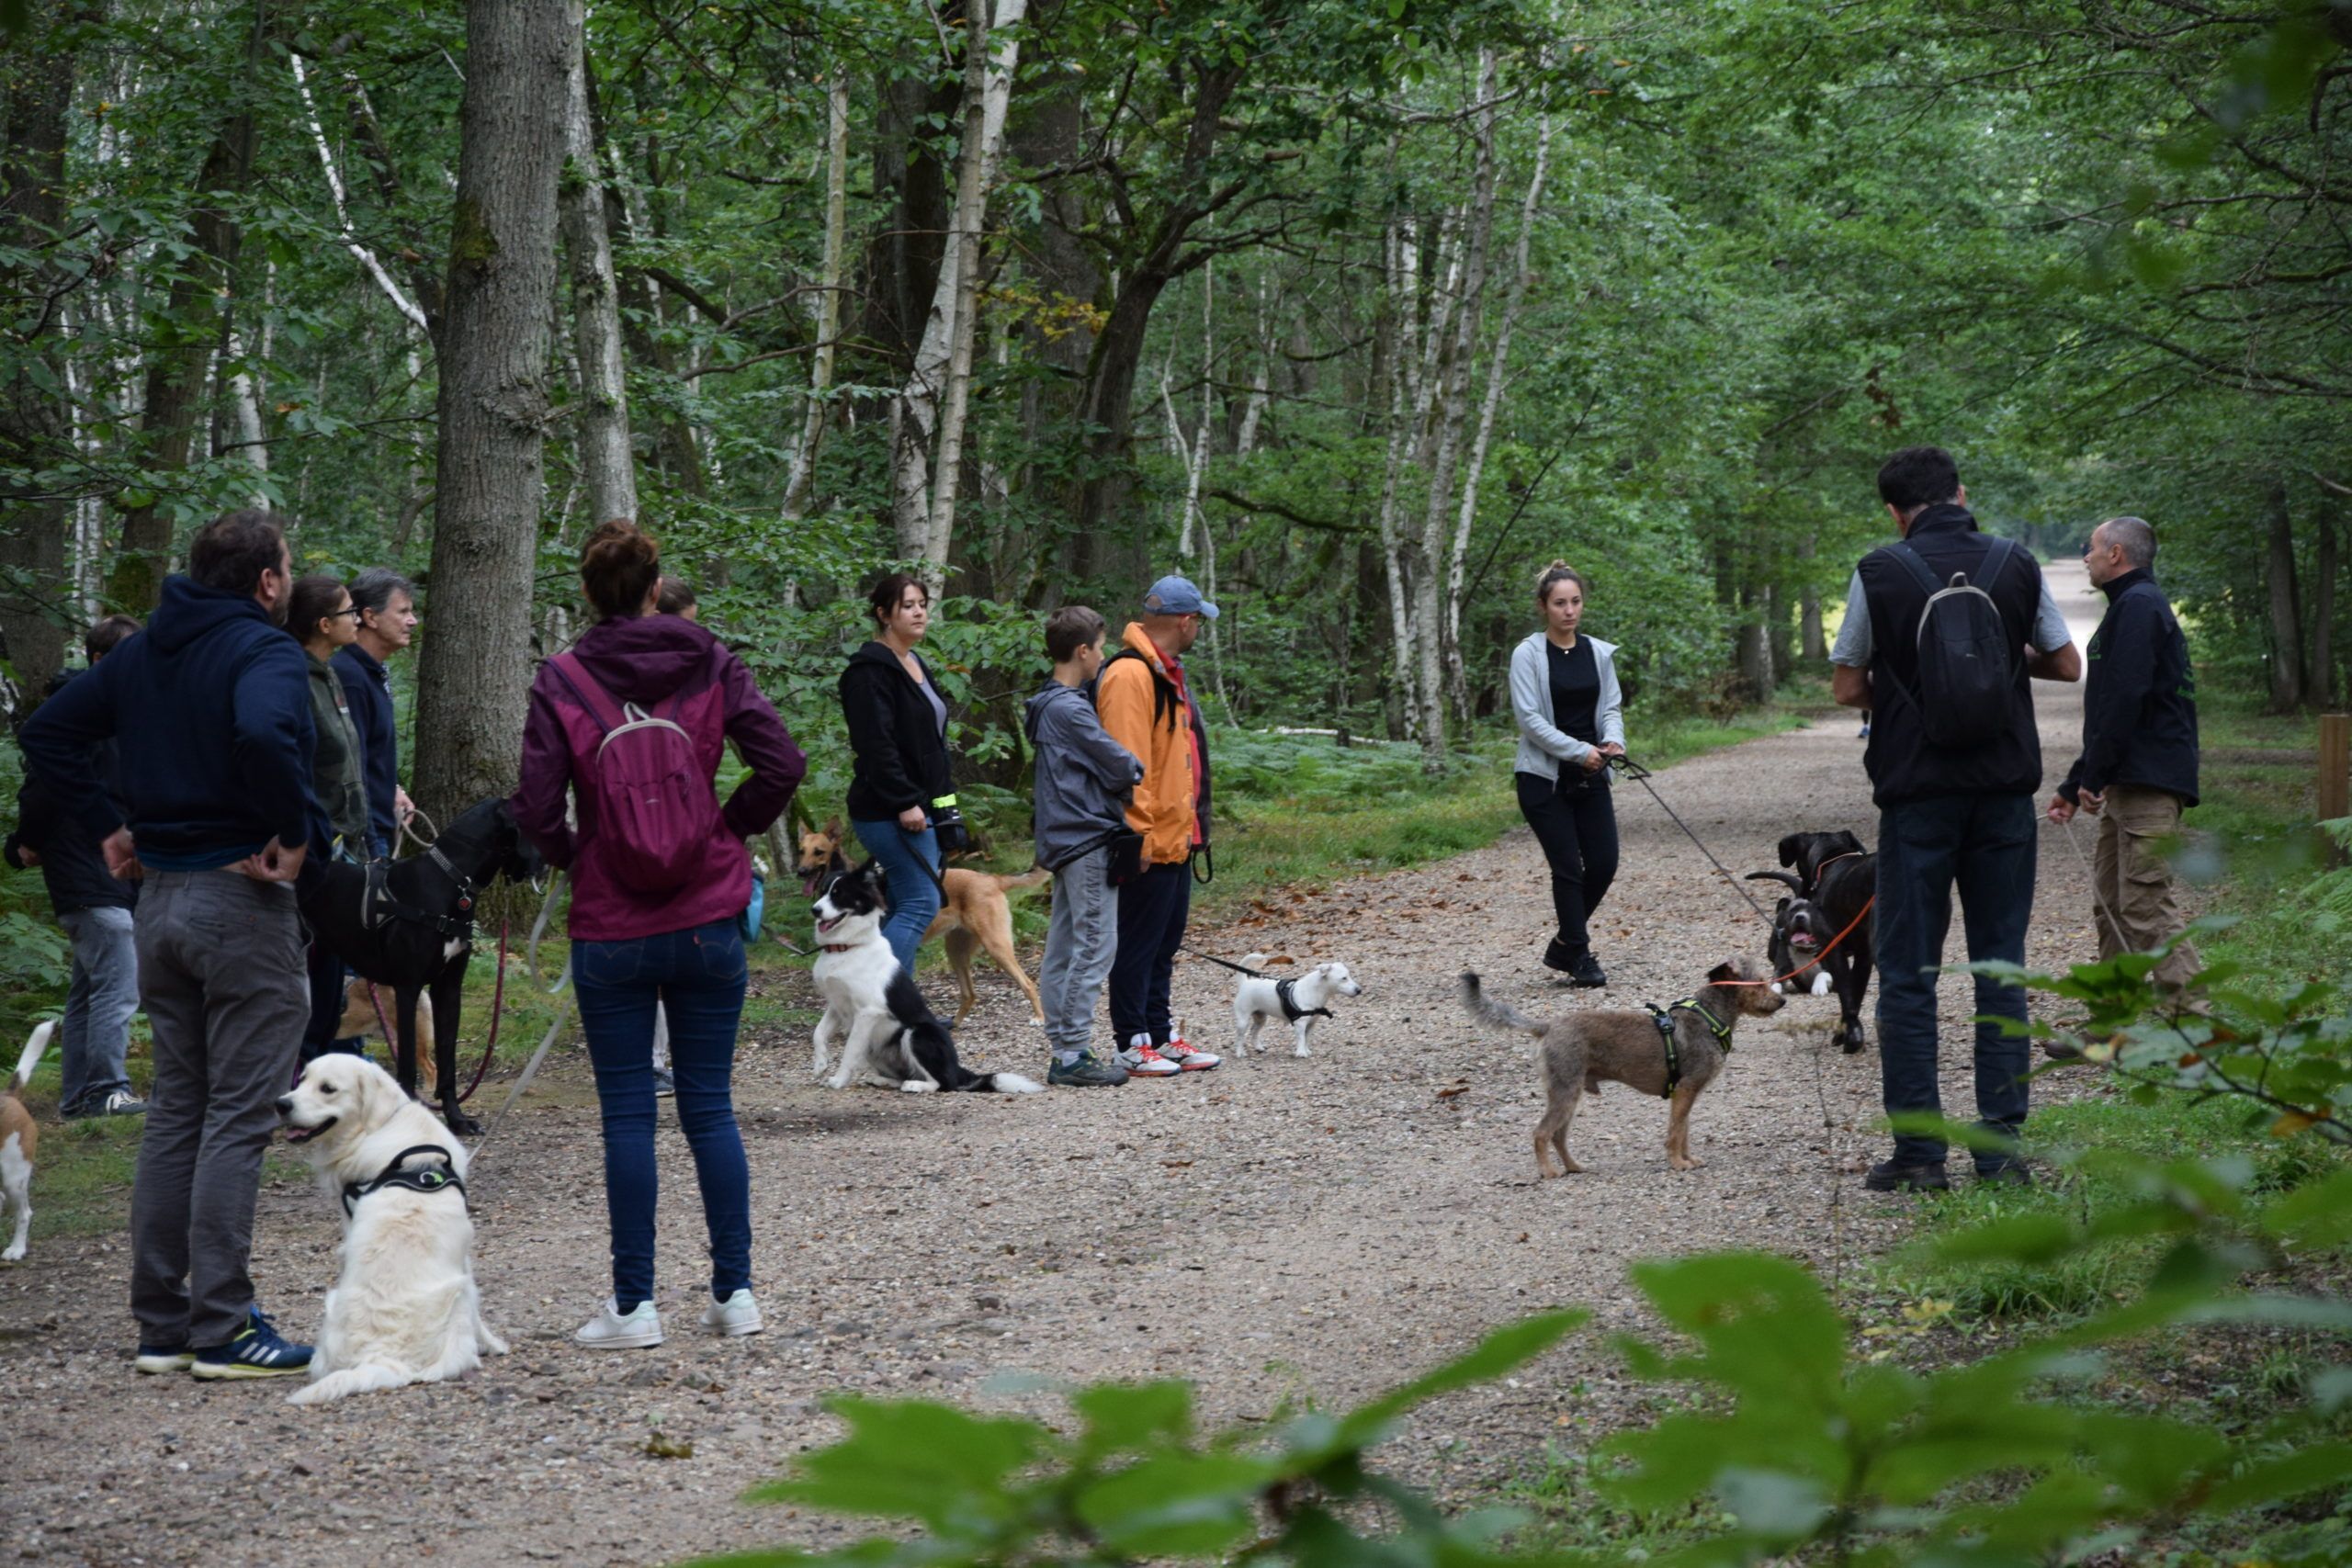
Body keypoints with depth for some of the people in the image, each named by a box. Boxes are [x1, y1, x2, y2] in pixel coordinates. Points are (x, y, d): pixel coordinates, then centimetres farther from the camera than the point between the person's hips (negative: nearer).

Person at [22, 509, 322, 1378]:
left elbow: (48, 732, 16)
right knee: (237, 1118, -3)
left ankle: (161, 1323, 16)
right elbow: (262, 733, -34)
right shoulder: (265, 652, -13)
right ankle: (223, 1329, -3)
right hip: (242, 903, -8)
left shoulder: (143, 651, 12)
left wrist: (109, 825, 13)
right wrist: (295, 834, -21)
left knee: (174, 1111, 13)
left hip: (160, 896, 8)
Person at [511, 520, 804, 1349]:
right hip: (708, 917, 2)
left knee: (627, 1115, 4)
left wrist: (570, 856, 9)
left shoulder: (562, 681, -6)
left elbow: (536, 807, -10)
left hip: (610, 928, -2)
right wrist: (731, 829, 8)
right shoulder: (710, 664, 0)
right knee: (710, 1105, 10)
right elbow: (782, 762, -7)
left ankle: (633, 1305, 6)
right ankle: (734, 1292, 12)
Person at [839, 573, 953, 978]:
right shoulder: (871, 670, -12)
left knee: (905, 907, 9)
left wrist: (944, 796, 19)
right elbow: (875, 744, -20)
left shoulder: (917, 666, 19)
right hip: (890, 814, -10)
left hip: (919, 808, 10)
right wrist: (905, 802, -23)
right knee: (922, 902, -15)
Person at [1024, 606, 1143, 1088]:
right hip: (1089, 837, -10)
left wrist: (1124, 777, 4)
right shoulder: (1069, 710, -16)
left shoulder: (1051, 705, 15)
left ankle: (1064, 1048, 13)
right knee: (1095, 944, -8)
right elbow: (1119, 765, -12)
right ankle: (1073, 1054, -9)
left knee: (1063, 947, 10)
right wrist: (1140, 771, 7)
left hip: (1064, 842, 10)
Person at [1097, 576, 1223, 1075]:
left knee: (1164, 944, 15)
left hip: (1175, 840, 10)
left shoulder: (1166, 673, 17)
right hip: (1148, 844, -10)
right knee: (1138, 944, -3)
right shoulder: (1131, 675, -17)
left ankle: (1161, 1036, 22)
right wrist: (1140, 832, -23)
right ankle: (1133, 1044, 2)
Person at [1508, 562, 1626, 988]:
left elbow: (1611, 706, 10)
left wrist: (1612, 740, -12)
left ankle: (1563, 944, 22)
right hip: (1545, 777, -5)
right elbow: (1529, 717, -13)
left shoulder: (1599, 653, 8)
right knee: (1568, 868, -4)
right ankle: (1580, 958, 6)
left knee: (1603, 864, 2)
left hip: (1590, 777, 5)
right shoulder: (1528, 654, -7)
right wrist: (1579, 750, -19)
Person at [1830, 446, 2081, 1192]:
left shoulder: (1879, 574, -5)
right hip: (2004, 788, 2)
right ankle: (2001, 1143, 6)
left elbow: (1847, 688, -1)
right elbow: (2067, 664, 10)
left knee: (1907, 971, 4)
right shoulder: (2017, 567, 2)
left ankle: (1918, 1151, 2)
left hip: (1917, 789, -2)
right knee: (2000, 964, 9)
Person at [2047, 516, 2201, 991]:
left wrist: (2093, 777, -18)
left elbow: (2125, 698, -20)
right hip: (2127, 784, 11)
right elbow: (2105, 714, 28)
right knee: (2112, 905, 13)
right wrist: (2074, 786, 27)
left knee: (2146, 905, -15)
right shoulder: (2134, 605, 25)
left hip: (2147, 786, -11)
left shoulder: (2139, 606, -9)